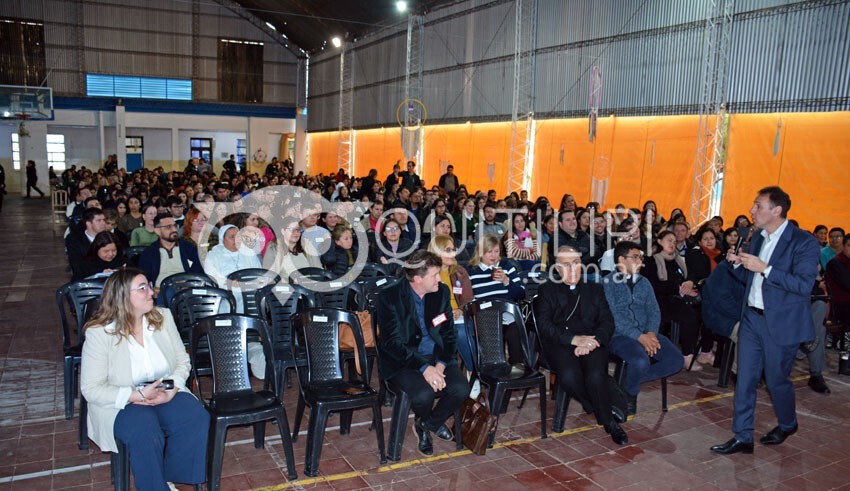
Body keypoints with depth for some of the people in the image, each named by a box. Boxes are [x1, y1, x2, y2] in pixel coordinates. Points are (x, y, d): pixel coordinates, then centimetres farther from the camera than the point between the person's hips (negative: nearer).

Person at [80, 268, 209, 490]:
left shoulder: (163, 317, 2)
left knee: (197, 418, -24)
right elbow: (91, 389, -12)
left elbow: (182, 360, 5)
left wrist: (172, 390, -14)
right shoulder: (99, 333, -11)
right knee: (146, 432, -34)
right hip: (122, 403, -4)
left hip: (165, 394, 4)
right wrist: (137, 395, -21)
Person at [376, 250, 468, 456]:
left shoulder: (442, 292, 1)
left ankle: (428, 424, 10)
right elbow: (392, 342, -17)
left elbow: (449, 333, 5)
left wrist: (440, 365, -13)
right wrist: (424, 368, -25)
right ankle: (422, 421, 9)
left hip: (437, 357, 5)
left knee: (461, 389, -21)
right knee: (424, 394, -31)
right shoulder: (390, 297, -13)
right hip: (403, 361, -4)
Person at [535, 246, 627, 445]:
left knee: (596, 376, -31)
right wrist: (574, 339, -16)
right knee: (569, 376, -31)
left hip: (590, 343, 1)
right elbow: (544, 325, -1)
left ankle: (606, 416, -4)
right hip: (560, 344, -1)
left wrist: (591, 341, -12)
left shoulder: (594, 289, 20)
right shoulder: (547, 290, 13)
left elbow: (607, 322, 9)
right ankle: (608, 420, -7)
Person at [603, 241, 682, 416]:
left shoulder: (643, 282, 17)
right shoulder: (608, 282, -3)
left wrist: (651, 333, -11)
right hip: (620, 335, -6)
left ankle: (633, 379, 5)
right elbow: (614, 317, -13)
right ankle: (630, 393, 0)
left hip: (646, 334, 6)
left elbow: (654, 311, 10)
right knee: (641, 361, -33)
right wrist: (640, 337, -20)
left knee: (676, 360, -13)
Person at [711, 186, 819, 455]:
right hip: (752, 318, 6)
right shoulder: (757, 239, 9)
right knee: (745, 379, 6)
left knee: (776, 379, 9)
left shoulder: (804, 241, -12)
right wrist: (737, 264, -3)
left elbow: (804, 284, -21)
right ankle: (742, 437, 15)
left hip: (781, 322, -6)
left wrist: (764, 268, -25)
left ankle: (787, 424, 38)